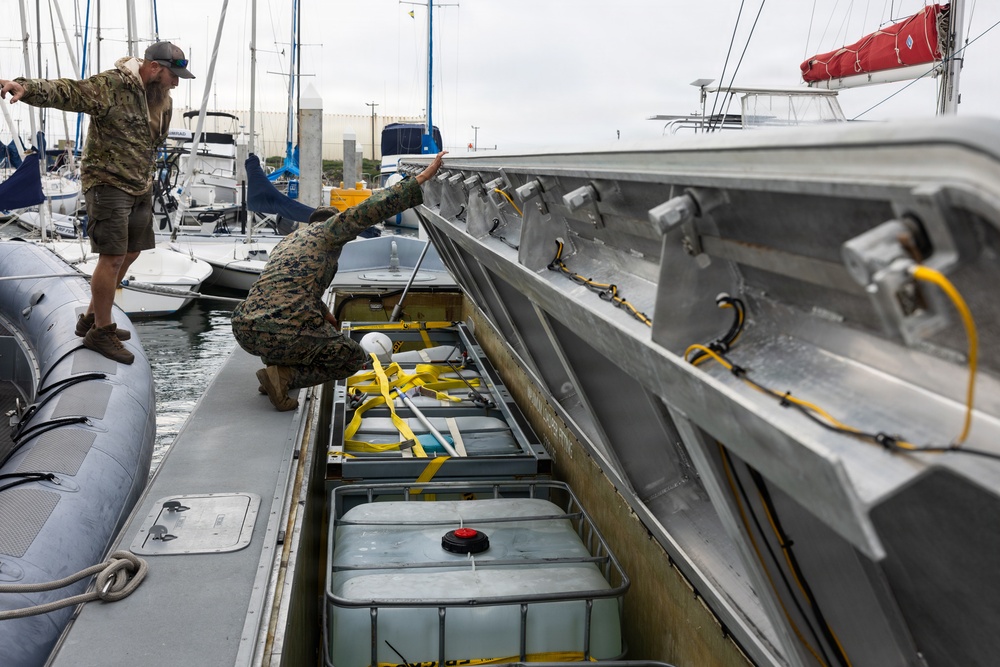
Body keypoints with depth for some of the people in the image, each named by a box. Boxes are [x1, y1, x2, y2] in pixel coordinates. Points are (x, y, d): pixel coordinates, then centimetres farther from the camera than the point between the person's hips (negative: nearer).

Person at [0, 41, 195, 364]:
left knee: (129, 254, 14)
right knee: (112, 256, -9)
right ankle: (101, 332, 5)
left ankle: (92, 318, 29)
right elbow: (67, 92, -28)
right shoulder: (110, 85, -15)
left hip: (139, 189, 9)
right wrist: (26, 87, -45)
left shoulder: (164, 101, 10)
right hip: (108, 184, -9)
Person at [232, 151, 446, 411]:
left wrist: (325, 314, 57)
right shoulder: (326, 229, 8)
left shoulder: (288, 240, 30)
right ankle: (285, 375, -4)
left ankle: (277, 368, 16)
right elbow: (373, 208, -2)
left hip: (244, 332, 7)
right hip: (285, 337, -7)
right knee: (355, 359, 17)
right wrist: (423, 177, 1)